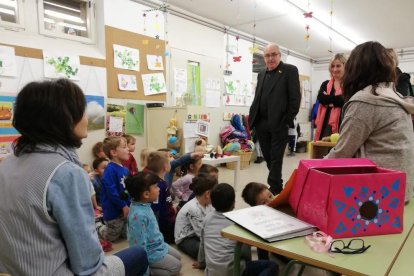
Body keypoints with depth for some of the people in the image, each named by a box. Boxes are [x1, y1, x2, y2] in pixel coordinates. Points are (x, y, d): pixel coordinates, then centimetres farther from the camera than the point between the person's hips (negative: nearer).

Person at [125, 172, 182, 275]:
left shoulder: (145, 205, -4)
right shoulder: (138, 215, -35)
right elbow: (140, 246, -29)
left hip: (158, 245, 9)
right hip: (150, 252, -9)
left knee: (178, 257, 21)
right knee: (176, 266, 4)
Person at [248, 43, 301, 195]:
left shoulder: (290, 70, 1)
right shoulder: (261, 74, 20)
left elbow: (295, 98, -6)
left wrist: (287, 121, -13)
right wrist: (252, 116, 7)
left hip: (279, 123, -6)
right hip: (261, 123, 6)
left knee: (276, 158, -3)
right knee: (268, 158, 11)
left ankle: (274, 190, 3)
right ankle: (277, 185, 26)